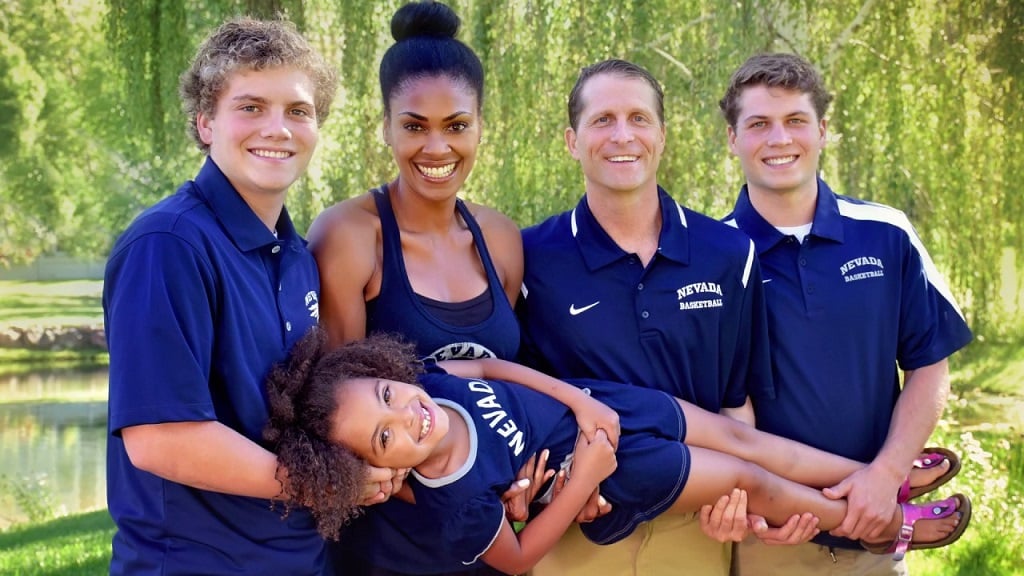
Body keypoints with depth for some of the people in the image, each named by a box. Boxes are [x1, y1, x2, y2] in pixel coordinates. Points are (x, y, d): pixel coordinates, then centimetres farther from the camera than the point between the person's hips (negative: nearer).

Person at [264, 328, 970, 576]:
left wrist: (581, 402, -11)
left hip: (591, 403, 5)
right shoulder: (460, 506, -38)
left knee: (741, 436, 13)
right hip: (606, 477, -5)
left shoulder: (429, 378, -26)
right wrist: (585, 480, -25)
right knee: (750, 480, 7)